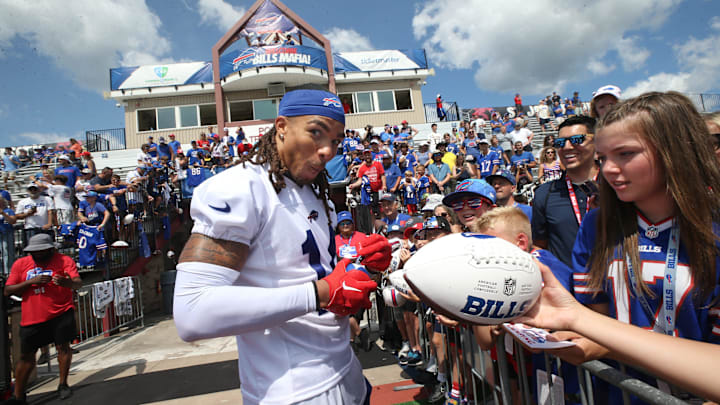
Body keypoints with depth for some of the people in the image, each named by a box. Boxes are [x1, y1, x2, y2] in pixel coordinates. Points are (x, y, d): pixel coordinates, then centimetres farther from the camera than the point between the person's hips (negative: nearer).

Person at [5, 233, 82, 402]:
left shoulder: (64, 260, -6)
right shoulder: (20, 264, 4)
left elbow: (78, 282, -18)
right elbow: (7, 291, 2)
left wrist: (67, 282, -42)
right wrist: (31, 281, -14)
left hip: (61, 313, -3)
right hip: (32, 317, 3)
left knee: (63, 346, -6)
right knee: (26, 355, 13)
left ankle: (63, 385, 14)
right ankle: (18, 396, 31)